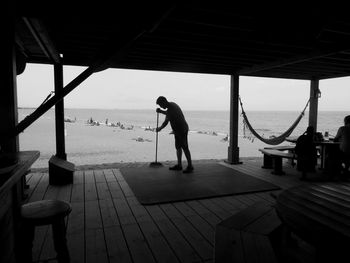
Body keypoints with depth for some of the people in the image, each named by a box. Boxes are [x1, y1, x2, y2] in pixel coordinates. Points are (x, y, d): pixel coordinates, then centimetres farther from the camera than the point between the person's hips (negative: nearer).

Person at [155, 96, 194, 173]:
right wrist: (161, 111, 11)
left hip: (182, 130, -10)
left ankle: (190, 166, 4)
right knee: (178, 147, 13)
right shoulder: (172, 104, 8)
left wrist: (159, 128, 3)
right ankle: (179, 165, 20)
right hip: (178, 130, 10)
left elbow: (165, 123, -15)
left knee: (185, 148, -4)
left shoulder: (170, 110, -23)